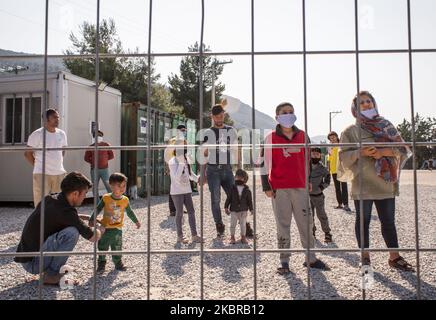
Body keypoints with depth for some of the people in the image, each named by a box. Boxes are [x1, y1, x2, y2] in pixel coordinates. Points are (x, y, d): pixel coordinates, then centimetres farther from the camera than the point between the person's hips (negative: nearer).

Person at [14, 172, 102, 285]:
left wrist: (85, 217, 24)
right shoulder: (64, 210, -24)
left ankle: (49, 269, 14)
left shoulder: (50, 199, 3)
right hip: (32, 262, -10)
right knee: (71, 232, -26)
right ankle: (51, 275, -10)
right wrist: (99, 230, 9)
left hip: (26, 254, 10)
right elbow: (92, 237, -14)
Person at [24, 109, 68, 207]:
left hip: (60, 173, 5)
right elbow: (27, 153, -3)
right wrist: (38, 166, -1)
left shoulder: (62, 134, 8)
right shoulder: (37, 134, -8)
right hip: (42, 173, -5)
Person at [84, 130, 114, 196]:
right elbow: (86, 158, 9)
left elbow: (111, 155, 7)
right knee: (95, 186, 7)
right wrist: (92, 161, 0)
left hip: (104, 169, -1)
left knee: (108, 185, -7)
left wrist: (105, 159, 1)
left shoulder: (106, 145, 5)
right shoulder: (91, 147, 5)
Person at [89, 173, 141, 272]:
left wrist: (136, 221, 16)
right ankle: (101, 264, 24)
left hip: (117, 229, 1)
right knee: (102, 248, 9)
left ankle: (118, 263, 25)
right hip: (105, 228, -1)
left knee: (117, 248, 10)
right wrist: (92, 220, -6)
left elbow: (129, 212, 10)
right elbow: (98, 209, -3)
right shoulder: (106, 198, -12)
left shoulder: (125, 200, -5)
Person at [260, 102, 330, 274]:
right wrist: (266, 187, -5)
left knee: (306, 222, 8)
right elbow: (264, 163, -2)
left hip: (301, 187, 3)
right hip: (279, 188, -3)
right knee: (283, 225, 4)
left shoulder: (302, 136, 9)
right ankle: (284, 260, 13)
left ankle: (311, 258, 20)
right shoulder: (271, 138, -1)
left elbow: (308, 159, 19)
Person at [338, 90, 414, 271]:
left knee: (388, 221, 7)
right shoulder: (351, 131, 5)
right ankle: (365, 257, 16)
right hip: (362, 183, -2)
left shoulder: (386, 126, 11)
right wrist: (360, 153, -18)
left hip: (385, 182, 2)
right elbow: (343, 156, -1)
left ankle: (394, 257, 18)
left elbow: (402, 149, 5)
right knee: (363, 221, 5)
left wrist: (384, 152, -13)